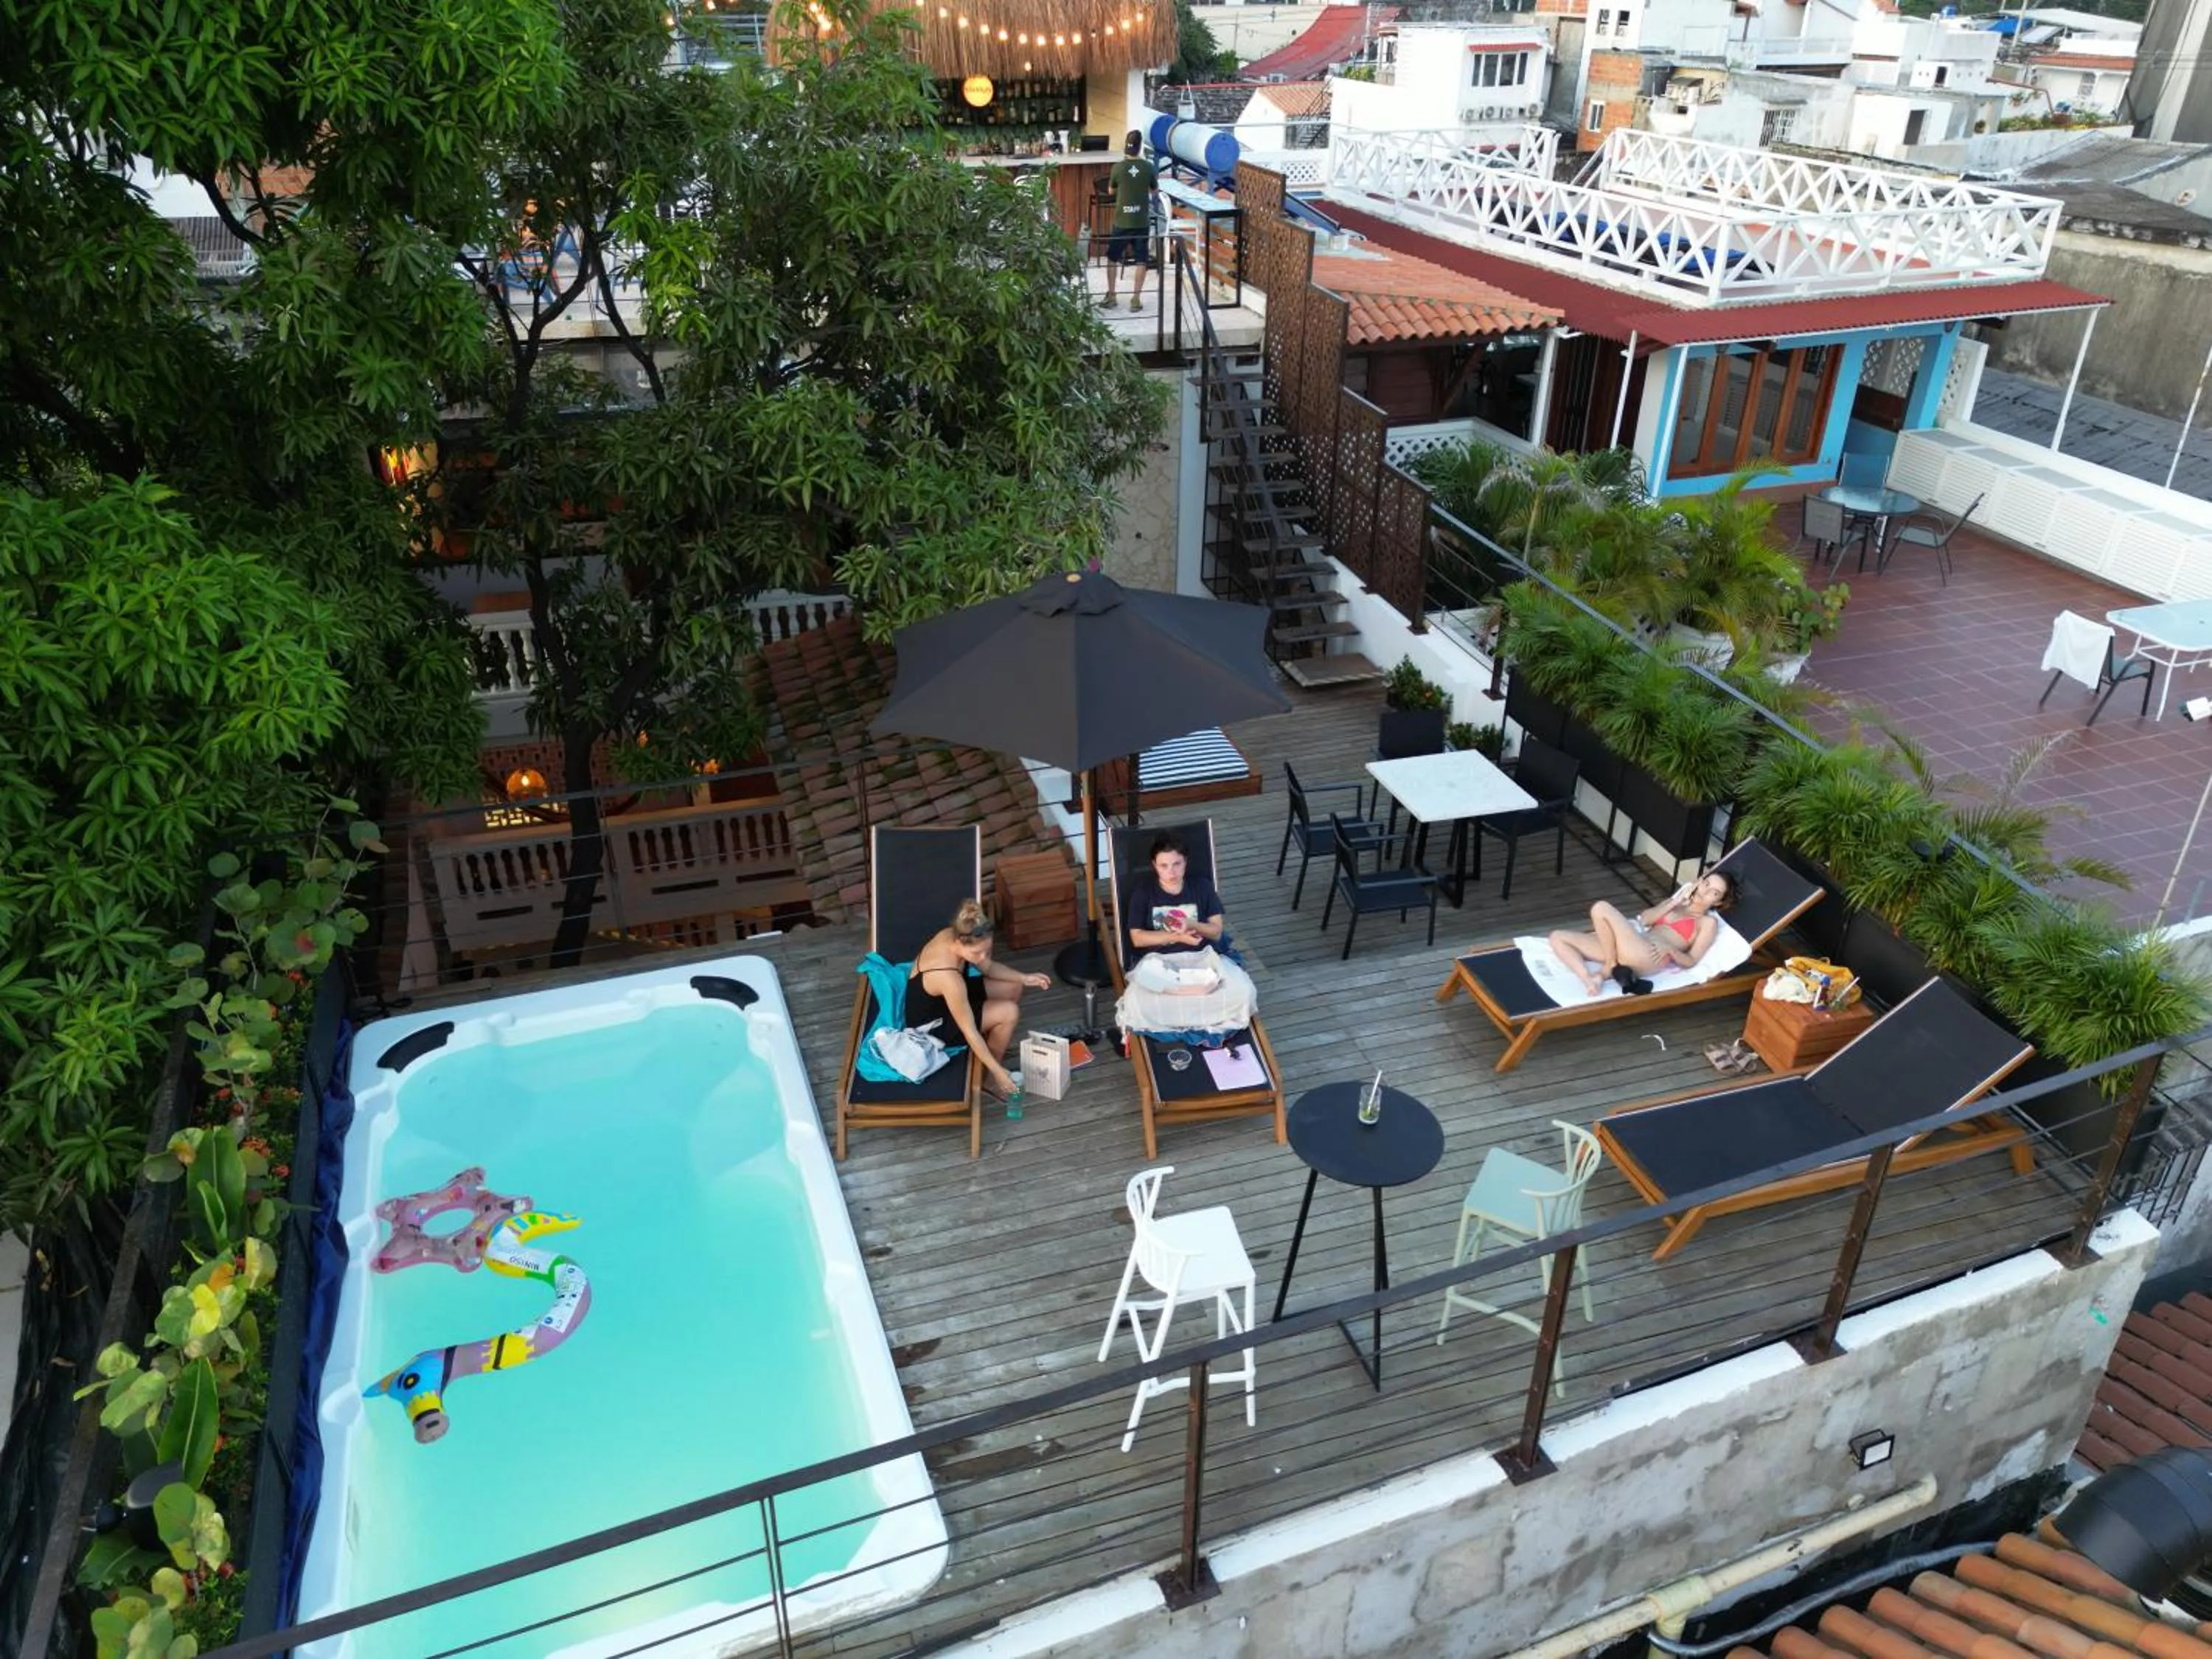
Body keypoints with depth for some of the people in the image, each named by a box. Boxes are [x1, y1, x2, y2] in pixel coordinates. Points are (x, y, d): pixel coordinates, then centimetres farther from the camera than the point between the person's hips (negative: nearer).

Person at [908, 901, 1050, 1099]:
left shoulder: (951, 935, -17)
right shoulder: (948, 977, -40)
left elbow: (987, 967, 2)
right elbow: (969, 1031, -31)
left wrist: (1024, 978, -11)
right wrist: (998, 1071, -24)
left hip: (941, 999, 8)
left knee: (1013, 987, 5)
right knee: (1009, 1012, -17)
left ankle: (995, 1047, 23)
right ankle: (988, 1077, 2)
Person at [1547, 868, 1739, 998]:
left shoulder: (1709, 923, 12)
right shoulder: (1677, 903, 29)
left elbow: (1691, 961, 3)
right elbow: (1644, 919, 13)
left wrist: (1671, 949, -15)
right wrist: (1676, 901, 10)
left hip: (1649, 958, -7)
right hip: (1631, 952, 7)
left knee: (1601, 908, -26)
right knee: (1558, 937, -9)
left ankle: (1609, 968, -12)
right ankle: (1589, 978, -29)